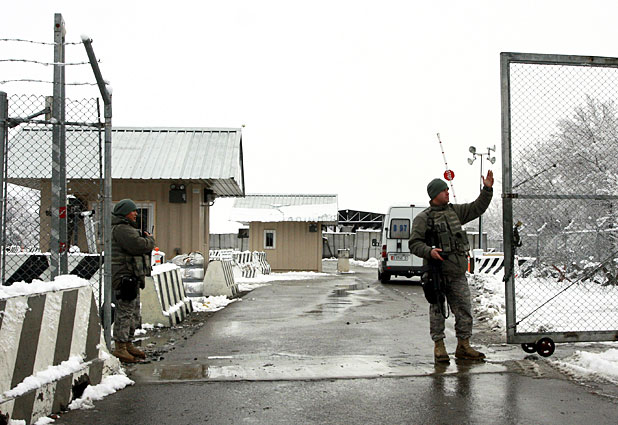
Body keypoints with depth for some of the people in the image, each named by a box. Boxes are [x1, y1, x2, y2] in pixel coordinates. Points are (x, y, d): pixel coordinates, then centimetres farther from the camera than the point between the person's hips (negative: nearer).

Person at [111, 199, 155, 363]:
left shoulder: (127, 228, 22)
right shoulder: (121, 229, -14)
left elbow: (134, 248, 22)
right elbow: (138, 245, -26)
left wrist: (145, 239, 3)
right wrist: (150, 240, -6)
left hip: (132, 278, 11)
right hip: (124, 277, -11)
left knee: (134, 313, 16)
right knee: (125, 312, -9)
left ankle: (128, 344, 25)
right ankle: (120, 348, -5)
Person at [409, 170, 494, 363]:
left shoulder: (455, 210, 16)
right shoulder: (423, 218, -2)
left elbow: (477, 208, 22)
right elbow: (414, 243, -5)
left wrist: (487, 189, 11)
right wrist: (429, 251, -22)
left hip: (458, 273, 6)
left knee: (464, 309, 6)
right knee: (437, 310, 2)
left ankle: (463, 346, 15)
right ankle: (439, 347, 11)